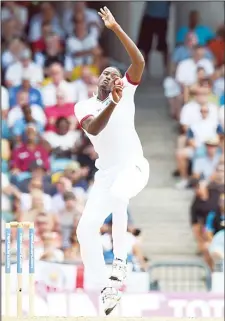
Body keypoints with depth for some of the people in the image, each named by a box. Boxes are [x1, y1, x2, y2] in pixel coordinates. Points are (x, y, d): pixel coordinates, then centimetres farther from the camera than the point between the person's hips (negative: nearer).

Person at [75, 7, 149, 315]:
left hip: (134, 166, -4)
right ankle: (106, 288, 2)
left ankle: (120, 257, -26)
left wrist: (116, 28, -21)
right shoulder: (83, 106, 3)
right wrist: (112, 104, -34)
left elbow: (139, 61, -16)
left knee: (117, 195, -38)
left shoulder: (126, 93, 0)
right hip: (105, 173, 4)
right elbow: (93, 129, -19)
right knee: (86, 229, -8)